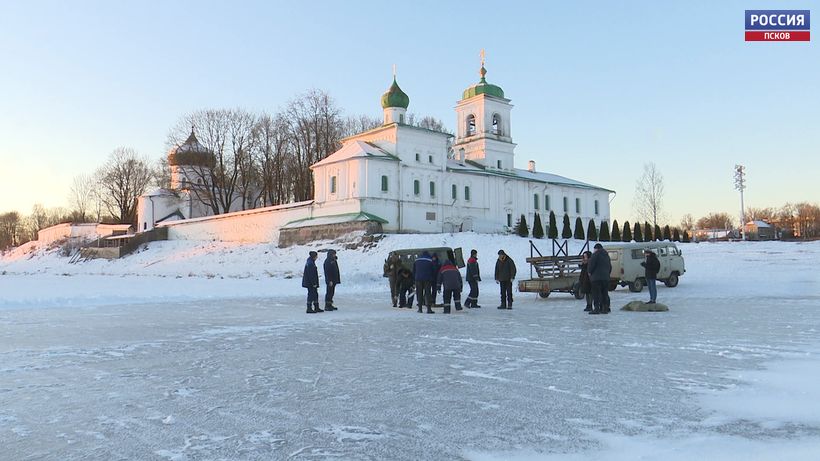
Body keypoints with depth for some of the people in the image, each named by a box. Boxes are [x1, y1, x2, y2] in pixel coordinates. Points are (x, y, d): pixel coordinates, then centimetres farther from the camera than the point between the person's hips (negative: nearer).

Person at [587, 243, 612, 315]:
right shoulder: (607, 255, 20)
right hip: (606, 277, 8)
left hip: (596, 277, -8)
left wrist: (589, 272, 2)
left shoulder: (596, 254, -7)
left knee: (596, 293, -8)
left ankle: (596, 308, -13)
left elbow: (591, 264, -13)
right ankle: (605, 308, 9)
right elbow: (610, 267, 25)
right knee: (605, 293, 10)